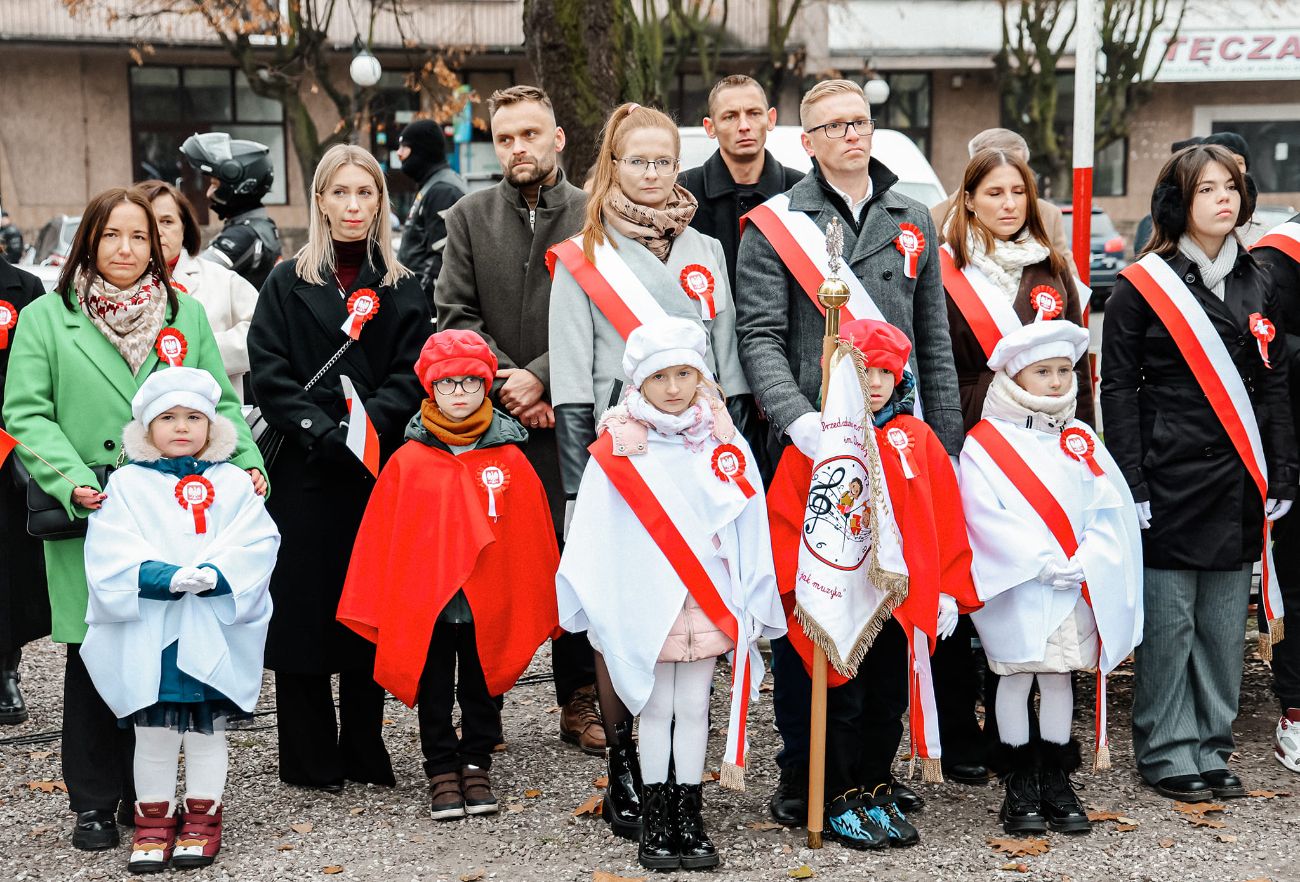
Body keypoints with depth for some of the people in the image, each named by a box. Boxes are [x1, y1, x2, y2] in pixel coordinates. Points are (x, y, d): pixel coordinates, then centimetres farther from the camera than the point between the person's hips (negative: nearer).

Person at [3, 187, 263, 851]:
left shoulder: (186, 315, 14)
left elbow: (219, 403, 13)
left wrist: (245, 464, -4)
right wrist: (73, 483, -15)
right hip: (89, 522, -2)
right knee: (93, 657, 1)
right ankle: (94, 803, 12)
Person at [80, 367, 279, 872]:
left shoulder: (231, 482, 6)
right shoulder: (127, 483, 3)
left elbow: (257, 542, -3)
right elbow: (110, 553, -7)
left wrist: (216, 575, -21)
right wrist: (167, 578, -21)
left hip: (214, 635, 0)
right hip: (146, 636, 0)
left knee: (207, 730, 9)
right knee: (153, 733, 7)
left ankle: (202, 817, 22)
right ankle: (154, 819, 21)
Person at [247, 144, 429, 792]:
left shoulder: (402, 289, 10)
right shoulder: (288, 284, 5)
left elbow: (411, 375, 1)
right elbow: (270, 375, -3)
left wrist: (369, 423, -16)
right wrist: (326, 434, -15)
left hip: (378, 471, 1)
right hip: (305, 473, -1)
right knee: (303, 608, 0)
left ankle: (363, 753, 16)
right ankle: (310, 759, 9)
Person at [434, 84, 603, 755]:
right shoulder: (469, 217, 8)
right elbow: (455, 314, 2)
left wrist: (541, 376, -14)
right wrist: (507, 385, -9)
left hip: (570, 416, -1)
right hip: (488, 419, 1)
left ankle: (578, 700, 15)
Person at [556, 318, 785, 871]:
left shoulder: (725, 446, 2)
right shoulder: (617, 450, -4)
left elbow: (750, 534, 3)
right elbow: (597, 538, -2)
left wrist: (750, 606, -1)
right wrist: (603, 608, -5)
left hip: (709, 605, 2)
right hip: (645, 607, -1)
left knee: (693, 709, 9)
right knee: (655, 709, 7)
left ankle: (689, 820, 17)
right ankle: (655, 823, 15)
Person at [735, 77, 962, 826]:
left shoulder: (913, 222, 13)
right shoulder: (774, 225, 1)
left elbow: (935, 342, 15)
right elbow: (760, 338, -7)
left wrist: (948, 443, 10)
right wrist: (798, 418, -22)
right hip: (809, 446, -3)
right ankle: (802, 771, 10)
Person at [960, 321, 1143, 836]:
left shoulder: (1081, 439, 10)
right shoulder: (985, 443, -4)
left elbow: (1109, 507, 4)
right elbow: (986, 517, -12)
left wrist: (1085, 563, -11)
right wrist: (1044, 563, -17)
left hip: (1078, 586, 4)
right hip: (1015, 587, -4)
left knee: (1059, 676, 9)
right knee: (1015, 676, 2)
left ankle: (1056, 782, 17)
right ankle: (1019, 787, 11)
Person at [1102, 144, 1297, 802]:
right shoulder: (1142, 286, -3)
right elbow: (1117, 389, -4)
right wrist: (1130, 487, -10)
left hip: (1239, 486, 5)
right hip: (1170, 482, -5)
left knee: (1225, 624, 8)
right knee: (1168, 623, -1)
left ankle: (1210, 748, 18)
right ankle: (1167, 754, 10)